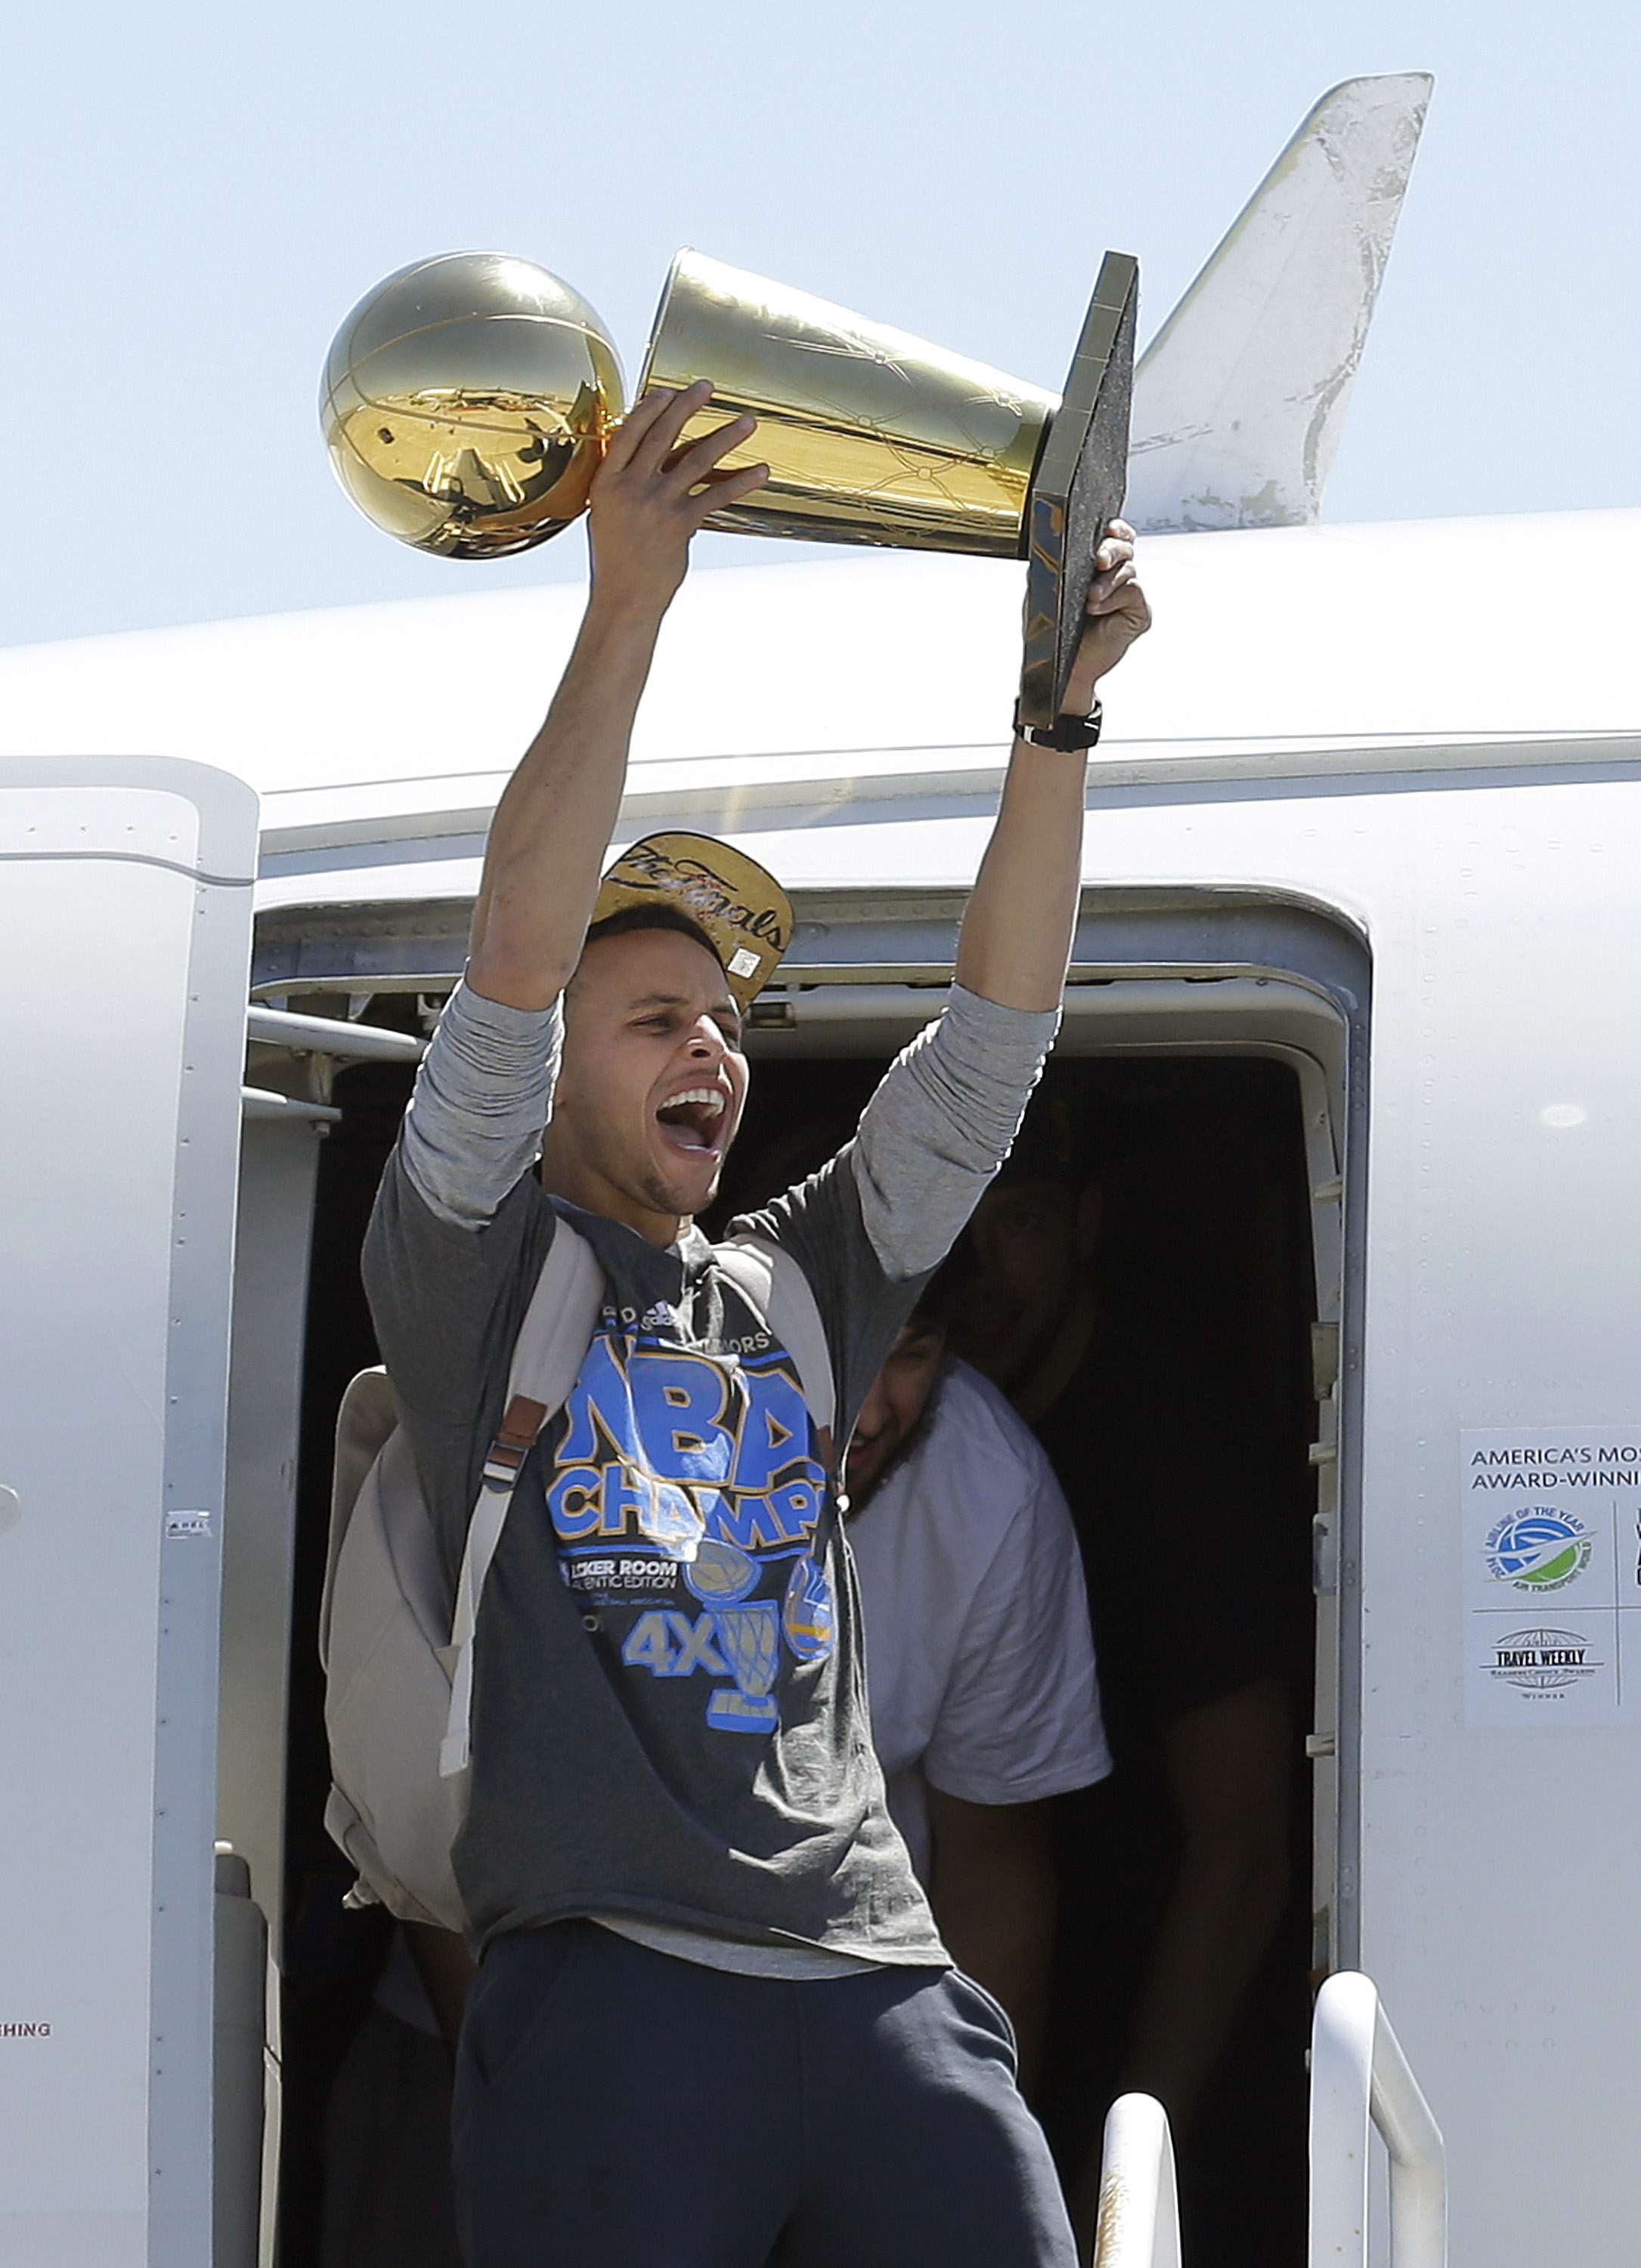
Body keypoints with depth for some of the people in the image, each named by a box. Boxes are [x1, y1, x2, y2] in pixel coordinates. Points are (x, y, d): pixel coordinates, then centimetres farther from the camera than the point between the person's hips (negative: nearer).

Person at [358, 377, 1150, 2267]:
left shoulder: (802, 1286, 23)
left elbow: (996, 1024, 16)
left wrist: (1059, 704, 5)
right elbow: (515, 952, -3)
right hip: (612, 1986, -4)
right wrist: (626, 607, -9)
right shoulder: (479, 1265, 10)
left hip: (878, 1978, 4)